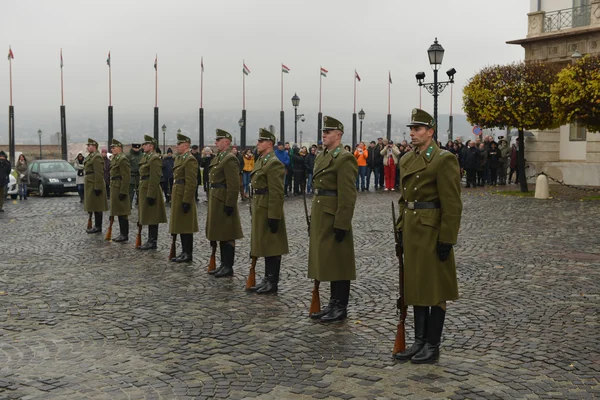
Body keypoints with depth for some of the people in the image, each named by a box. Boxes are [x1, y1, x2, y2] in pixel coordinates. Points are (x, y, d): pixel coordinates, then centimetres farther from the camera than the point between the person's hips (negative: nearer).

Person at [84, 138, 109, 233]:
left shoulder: (97, 157, -15)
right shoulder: (90, 156, 17)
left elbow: (99, 174, -20)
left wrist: (97, 187, -23)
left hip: (95, 185, -10)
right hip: (90, 185, 10)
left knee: (97, 207, -5)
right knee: (94, 207, 13)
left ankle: (98, 227, 0)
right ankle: (97, 225, 18)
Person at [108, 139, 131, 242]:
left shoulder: (123, 159, -15)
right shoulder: (115, 159, 16)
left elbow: (126, 177, -20)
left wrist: (123, 192, -22)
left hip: (120, 189, -10)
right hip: (115, 188, 10)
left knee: (122, 214, -5)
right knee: (119, 213, 13)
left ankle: (124, 235, 0)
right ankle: (122, 234, 19)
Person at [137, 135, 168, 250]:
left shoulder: (154, 159, -15)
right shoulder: (146, 157, 16)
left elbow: (154, 179, -21)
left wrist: (151, 195, -24)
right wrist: (142, 193, 21)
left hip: (151, 191, -10)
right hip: (145, 191, 10)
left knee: (152, 218, -4)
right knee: (149, 218, 13)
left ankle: (153, 242, 1)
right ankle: (151, 240, 20)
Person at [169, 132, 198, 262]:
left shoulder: (190, 160, -15)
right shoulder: (179, 158, 15)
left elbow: (191, 183, -20)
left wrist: (186, 201, -22)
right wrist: (173, 195, 20)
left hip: (184, 197, -10)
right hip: (177, 197, 10)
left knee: (186, 227, -3)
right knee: (180, 226, 13)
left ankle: (188, 254, 3)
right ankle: (184, 252, 20)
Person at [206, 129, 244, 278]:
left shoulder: (230, 159, -16)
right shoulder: (218, 157, 15)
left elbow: (234, 185, -21)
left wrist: (229, 204, -23)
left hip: (224, 202, -10)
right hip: (216, 201, 10)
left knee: (227, 236, -3)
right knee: (221, 235, 14)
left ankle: (228, 267, 4)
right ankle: (224, 264, 22)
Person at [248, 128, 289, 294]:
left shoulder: (274, 163, -16)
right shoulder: (261, 161, 14)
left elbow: (277, 193, -20)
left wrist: (274, 217, -22)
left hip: (269, 212, -10)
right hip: (260, 211, 10)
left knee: (272, 248, -1)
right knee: (265, 245, 15)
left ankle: (273, 282, 7)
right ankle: (267, 279, 23)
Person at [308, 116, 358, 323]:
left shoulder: (345, 159, -13)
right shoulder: (322, 156, 15)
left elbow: (348, 196, -18)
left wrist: (341, 224, -21)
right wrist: (314, 217, 19)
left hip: (334, 218, -9)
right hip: (321, 216, 9)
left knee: (338, 263, 0)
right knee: (328, 261, 14)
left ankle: (341, 307, 9)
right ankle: (334, 303, 23)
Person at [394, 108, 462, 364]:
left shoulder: (444, 159, -12)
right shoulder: (407, 160, 11)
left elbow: (452, 204, -16)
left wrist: (447, 238, -17)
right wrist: (401, 229, 14)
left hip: (432, 232, -8)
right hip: (412, 232, 8)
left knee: (434, 289, 2)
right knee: (416, 286, 13)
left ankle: (433, 346, 12)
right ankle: (419, 341, 24)